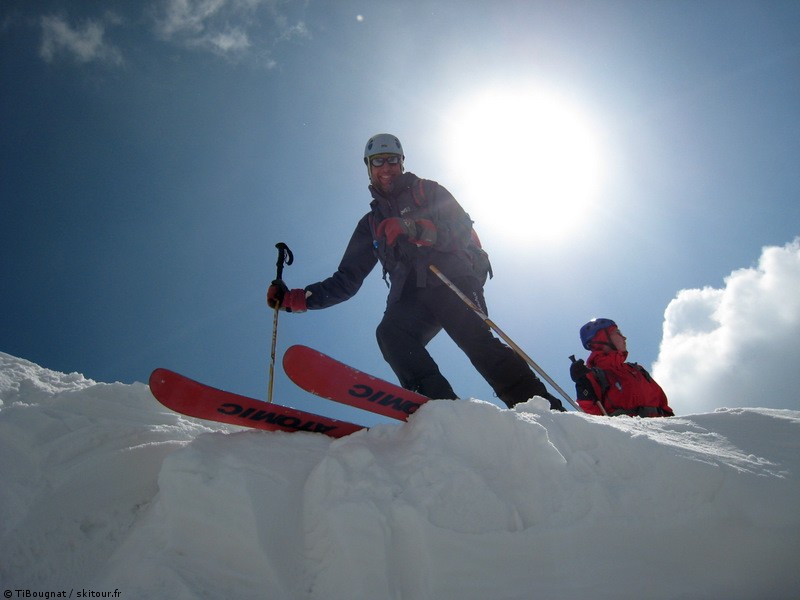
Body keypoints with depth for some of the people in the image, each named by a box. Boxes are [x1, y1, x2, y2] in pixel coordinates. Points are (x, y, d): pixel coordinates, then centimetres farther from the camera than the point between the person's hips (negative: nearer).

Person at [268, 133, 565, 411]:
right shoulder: (371, 223, 28)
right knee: (390, 333, -29)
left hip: (452, 281, -3)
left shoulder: (427, 191, 18)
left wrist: (416, 229, -18)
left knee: (474, 339, -29)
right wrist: (296, 298, 14)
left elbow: (462, 229, 0)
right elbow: (346, 281, 25)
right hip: (411, 297, 3)